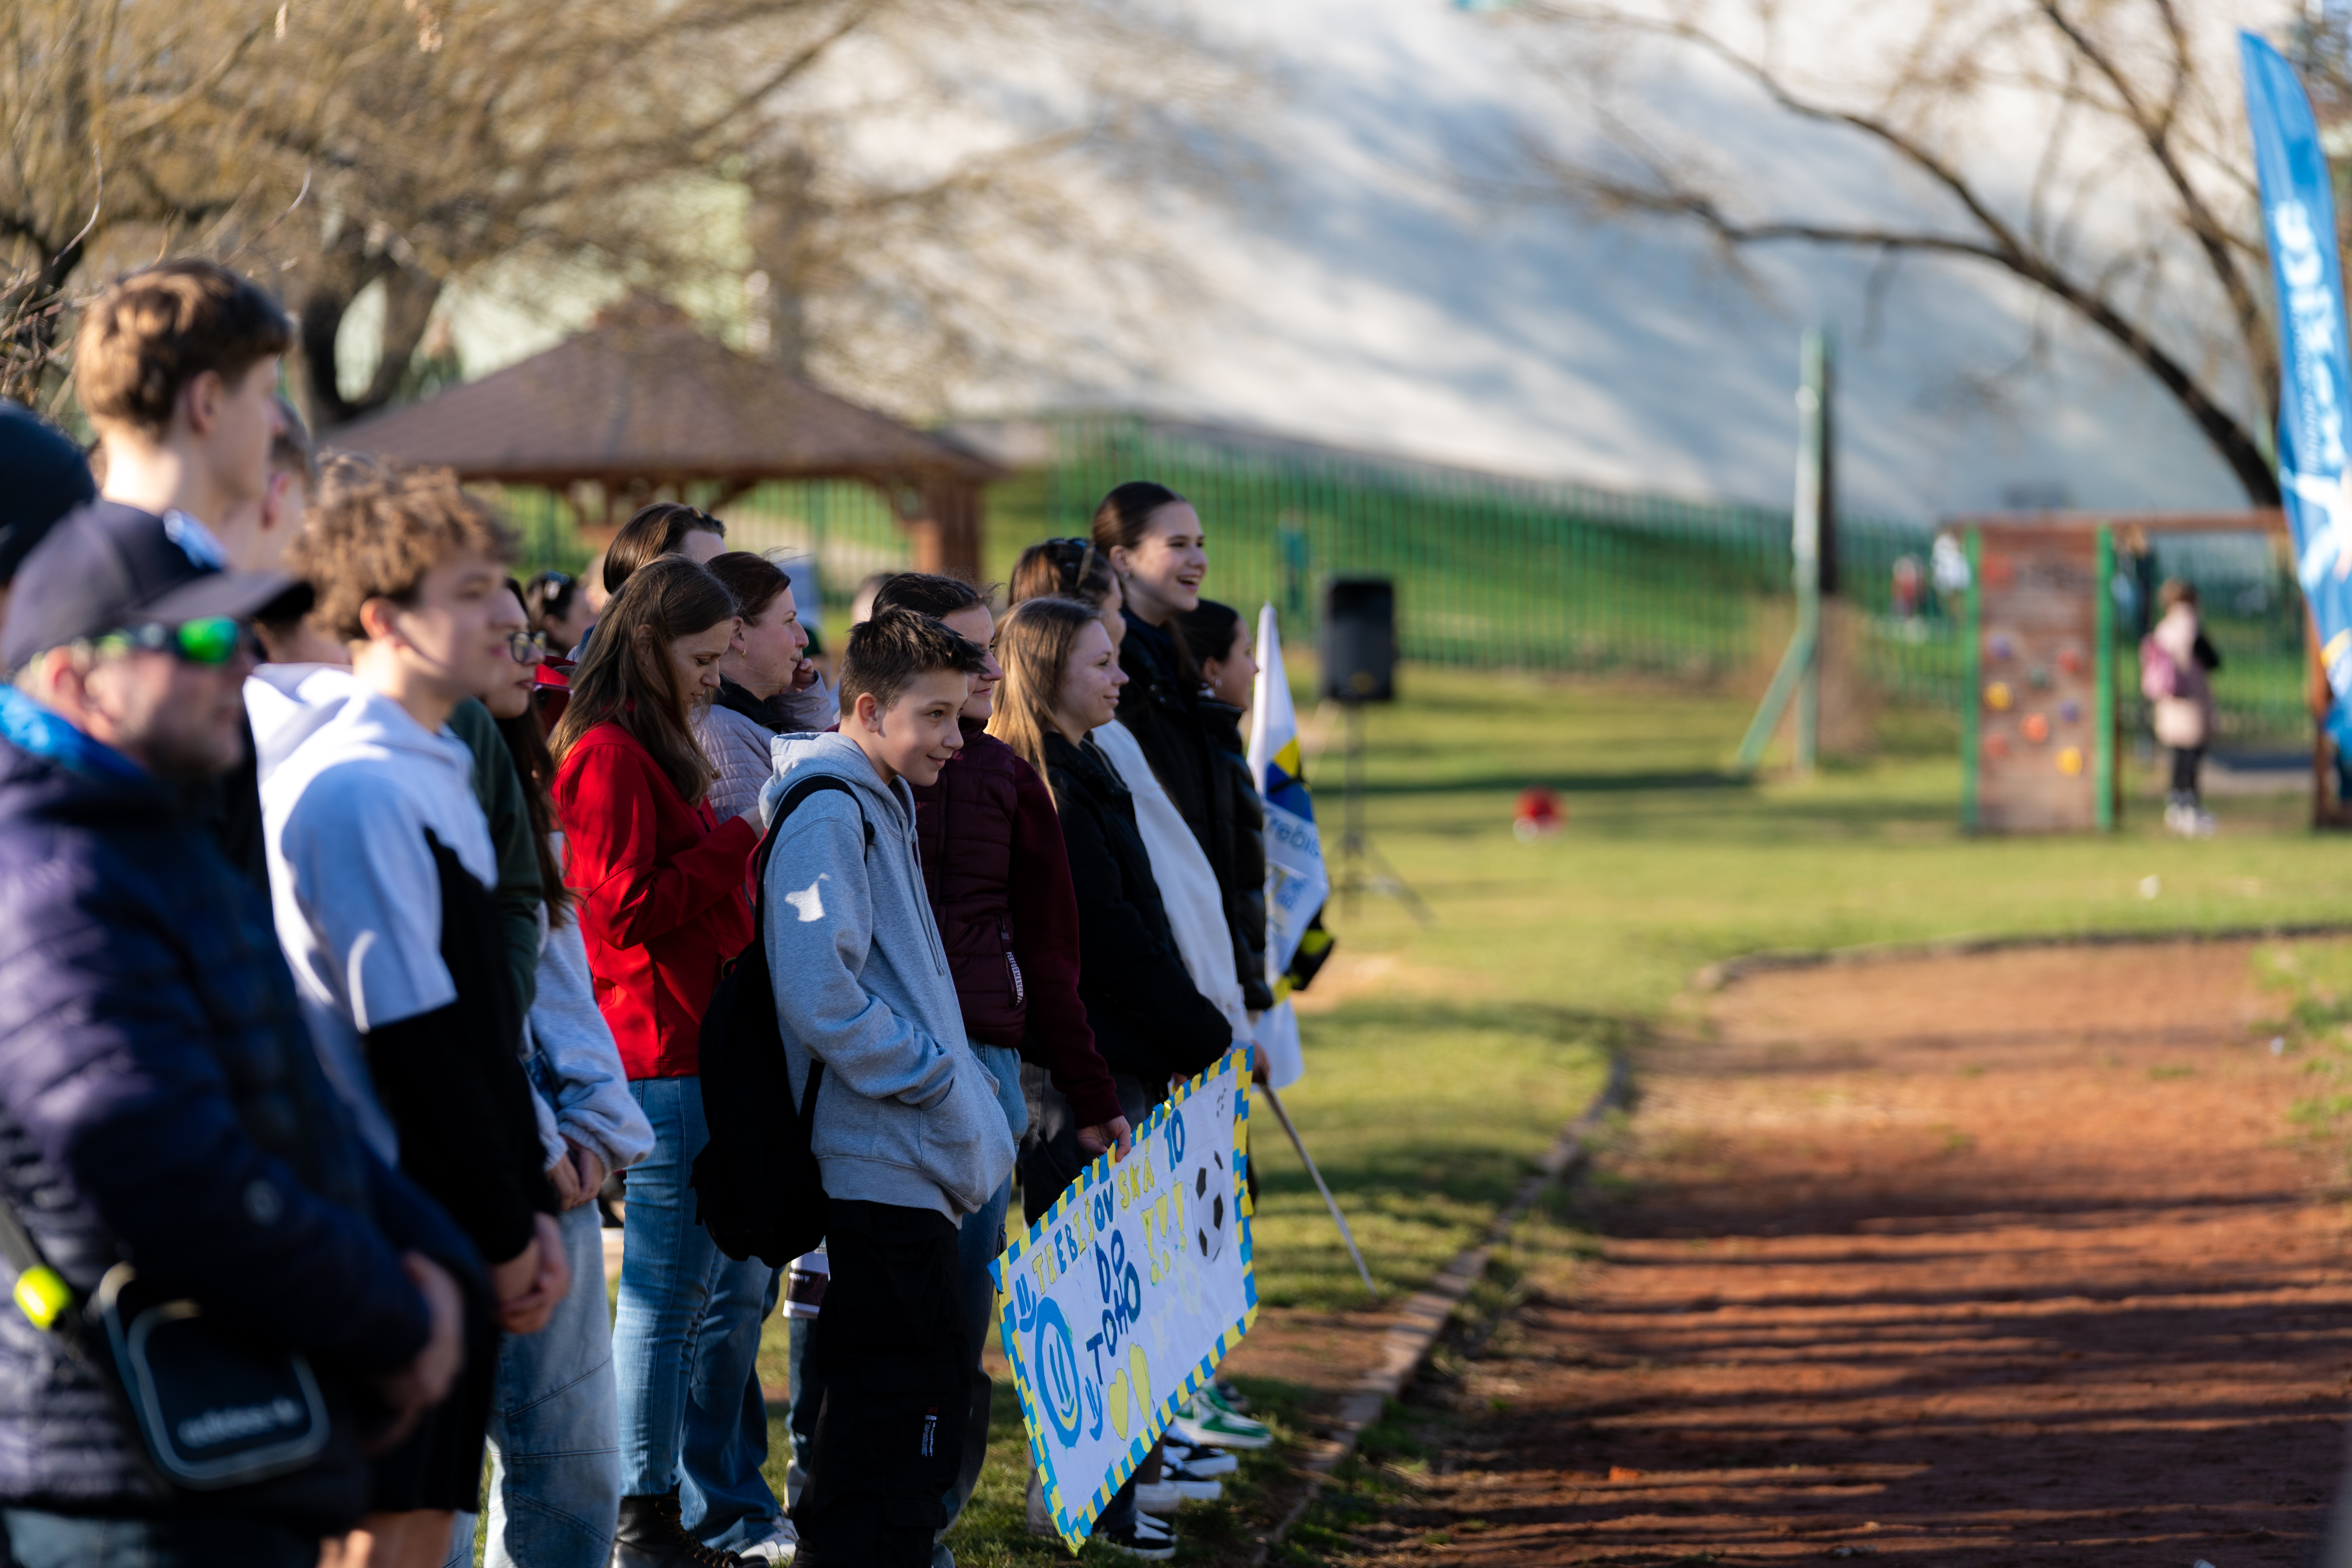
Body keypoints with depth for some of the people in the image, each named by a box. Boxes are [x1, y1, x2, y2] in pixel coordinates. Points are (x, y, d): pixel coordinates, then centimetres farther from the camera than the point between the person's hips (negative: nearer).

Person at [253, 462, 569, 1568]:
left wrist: (532, 1207, 11)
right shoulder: (360, 790, -17)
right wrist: (504, 1236, -12)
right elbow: (411, 1046, -19)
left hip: (453, 1232, 10)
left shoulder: (435, 773, 15)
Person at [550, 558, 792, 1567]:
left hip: (708, 1048, 10)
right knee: (669, 1295, -4)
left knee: (739, 1285, 15)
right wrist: (736, 844, -10)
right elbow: (628, 906, -18)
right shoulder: (608, 755, -12)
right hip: (662, 1057, -10)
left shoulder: (659, 750, 19)